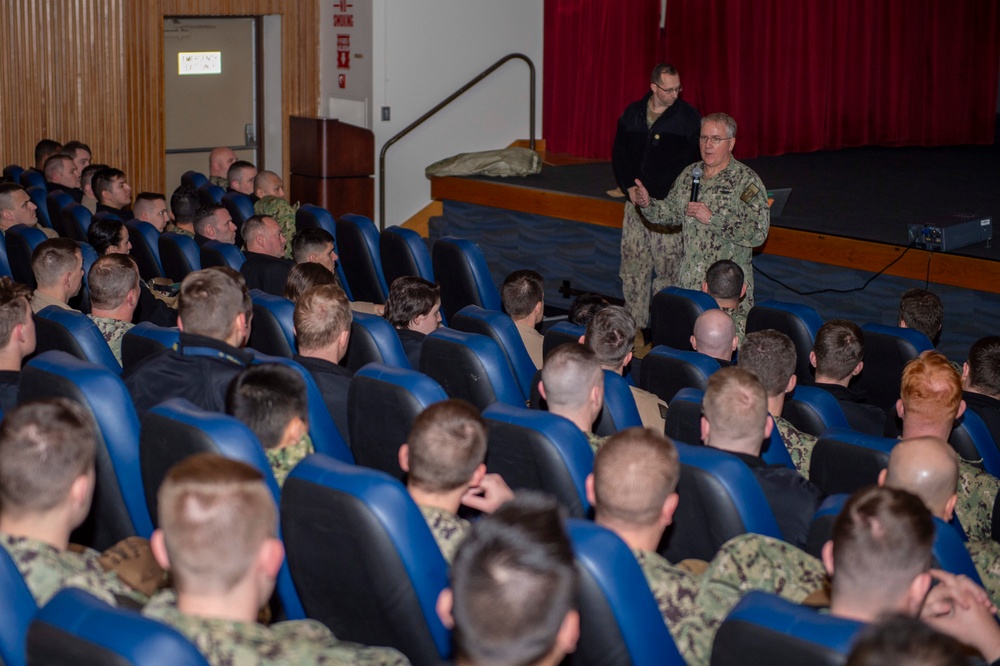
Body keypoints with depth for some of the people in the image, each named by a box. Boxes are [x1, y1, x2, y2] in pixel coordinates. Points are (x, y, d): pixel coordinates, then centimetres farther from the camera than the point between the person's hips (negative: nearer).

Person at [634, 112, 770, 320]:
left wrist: (712, 219, -21)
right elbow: (672, 212, 21)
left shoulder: (746, 181, -10)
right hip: (689, 280, 5)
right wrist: (648, 204, 0)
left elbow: (758, 234, -18)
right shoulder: (690, 174, 9)